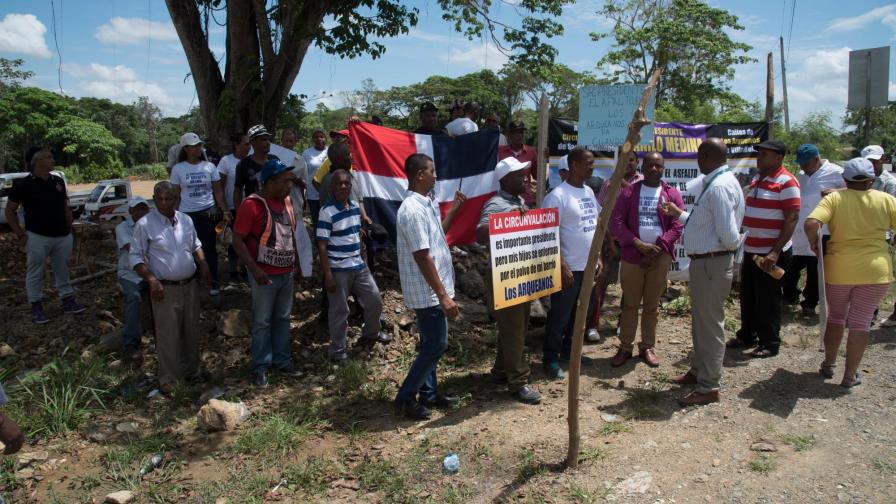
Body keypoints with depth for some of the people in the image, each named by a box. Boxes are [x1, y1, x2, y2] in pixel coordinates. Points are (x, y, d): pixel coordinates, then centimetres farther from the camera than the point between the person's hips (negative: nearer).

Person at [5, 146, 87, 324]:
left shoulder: (58, 181, 6)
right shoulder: (23, 184, -8)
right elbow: (10, 210, -2)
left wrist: (69, 229, 10)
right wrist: (21, 234, -7)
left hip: (63, 236, 5)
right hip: (37, 237, -4)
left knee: (63, 271, 13)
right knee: (35, 273, 5)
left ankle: (68, 302, 23)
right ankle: (36, 307, 14)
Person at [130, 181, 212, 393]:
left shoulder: (186, 220, 5)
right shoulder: (145, 225, -11)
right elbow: (135, 256, -8)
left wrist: (203, 265, 5)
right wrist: (152, 280, -18)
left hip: (190, 285, 5)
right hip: (165, 288, -5)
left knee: (191, 331, 16)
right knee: (168, 335, 2)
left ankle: (192, 370, 33)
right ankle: (168, 378, 16)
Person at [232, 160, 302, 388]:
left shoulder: (286, 200, 6)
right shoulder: (252, 204, -16)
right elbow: (238, 240, -16)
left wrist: (296, 262, 15)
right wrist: (255, 270, -23)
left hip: (287, 273, 6)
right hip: (265, 275, -6)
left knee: (282, 318, 17)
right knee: (262, 322, 6)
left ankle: (282, 359, 30)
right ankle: (260, 366, 18)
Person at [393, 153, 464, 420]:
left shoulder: (426, 204, 9)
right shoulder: (413, 210, -23)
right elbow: (423, 257, -25)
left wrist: (453, 212, 16)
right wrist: (443, 296, -24)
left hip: (432, 290, 10)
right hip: (427, 292, -10)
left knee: (431, 344, 17)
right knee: (436, 345, -2)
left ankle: (428, 393, 30)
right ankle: (405, 398, 9)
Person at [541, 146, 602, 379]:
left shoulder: (589, 192, 10)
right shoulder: (558, 196, -15)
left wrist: (597, 258, 14)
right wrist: (562, 267, -20)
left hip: (587, 266, 8)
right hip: (569, 268, -8)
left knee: (577, 312, 17)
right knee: (559, 315, 1)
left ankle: (569, 349, 32)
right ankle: (551, 358, 13)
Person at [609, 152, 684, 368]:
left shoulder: (672, 194, 5)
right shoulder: (629, 192, 3)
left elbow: (677, 226, -1)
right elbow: (616, 222, -4)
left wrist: (657, 248, -12)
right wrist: (639, 244, -14)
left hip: (660, 257, 1)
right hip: (632, 255, 0)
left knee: (652, 305, 9)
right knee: (630, 304, 5)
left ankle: (647, 347, 20)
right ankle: (625, 347, 14)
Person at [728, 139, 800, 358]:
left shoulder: (786, 182, -13)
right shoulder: (757, 179, 13)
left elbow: (792, 218, -18)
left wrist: (775, 252, -23)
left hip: (772, 253, -8)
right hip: (751, 250, 8)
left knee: (768, 300, 2)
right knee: (747, 297, 16)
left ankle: (770, 343, 15)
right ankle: (747, 336, 29)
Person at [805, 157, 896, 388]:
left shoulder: (834, 199, -7)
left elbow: (811, 223, -22)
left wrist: (814, 244, -5)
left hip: (838, 269, 0)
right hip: (875, 270, 0)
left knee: (835, 316, 20)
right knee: (860, 322, 8)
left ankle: (828, 364, 29)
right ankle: (850, 376, 12)